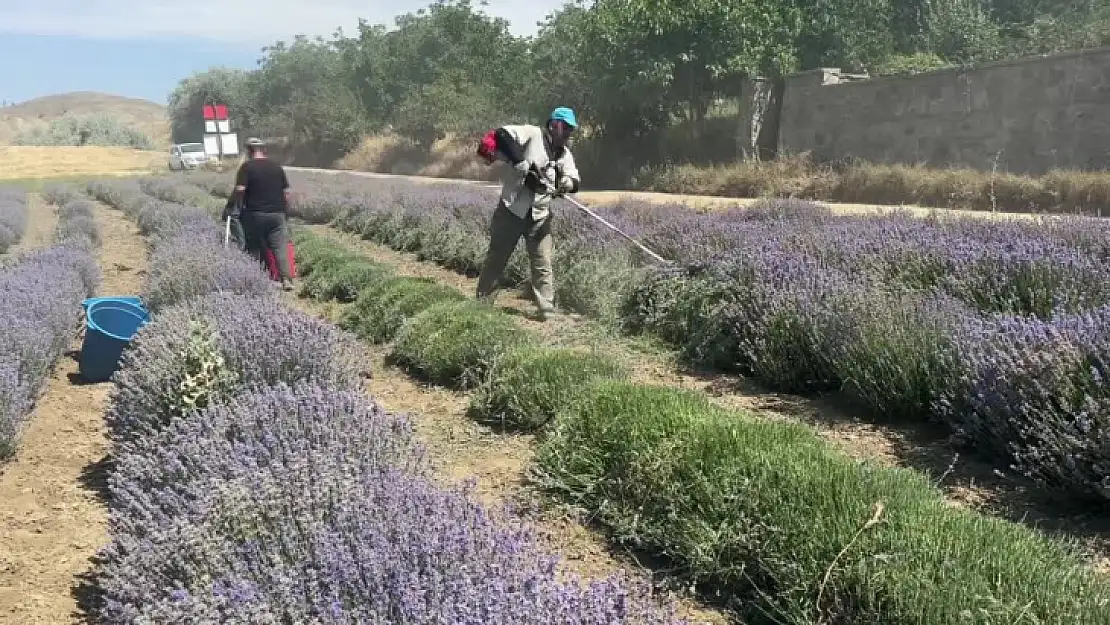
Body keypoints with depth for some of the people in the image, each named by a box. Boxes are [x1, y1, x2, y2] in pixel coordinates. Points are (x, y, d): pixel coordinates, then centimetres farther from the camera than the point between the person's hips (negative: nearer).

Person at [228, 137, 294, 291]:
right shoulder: (277, 167, 9)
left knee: (254, 248, 9)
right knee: (280, 247, 1)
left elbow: (240, 190, -13)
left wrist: (231, 203, 0)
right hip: (277, 214, 3)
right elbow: (286, 192, 10)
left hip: (255, 214, -3)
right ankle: (286, 279, -11)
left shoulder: (247, 167, -5)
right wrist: (285, 210, 19)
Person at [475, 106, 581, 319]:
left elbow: (574, 179, 2)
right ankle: (482, 301, 21)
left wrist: (567, 184, -23)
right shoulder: (532, 134, -8)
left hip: (540, 216, 5)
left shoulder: (565, 154, 12)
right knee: (496, 258, 7)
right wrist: (522, 165, -25)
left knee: (543, 265, 0)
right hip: (512, 209, -5)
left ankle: (547, 310, 3)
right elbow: (502, 135, -21)